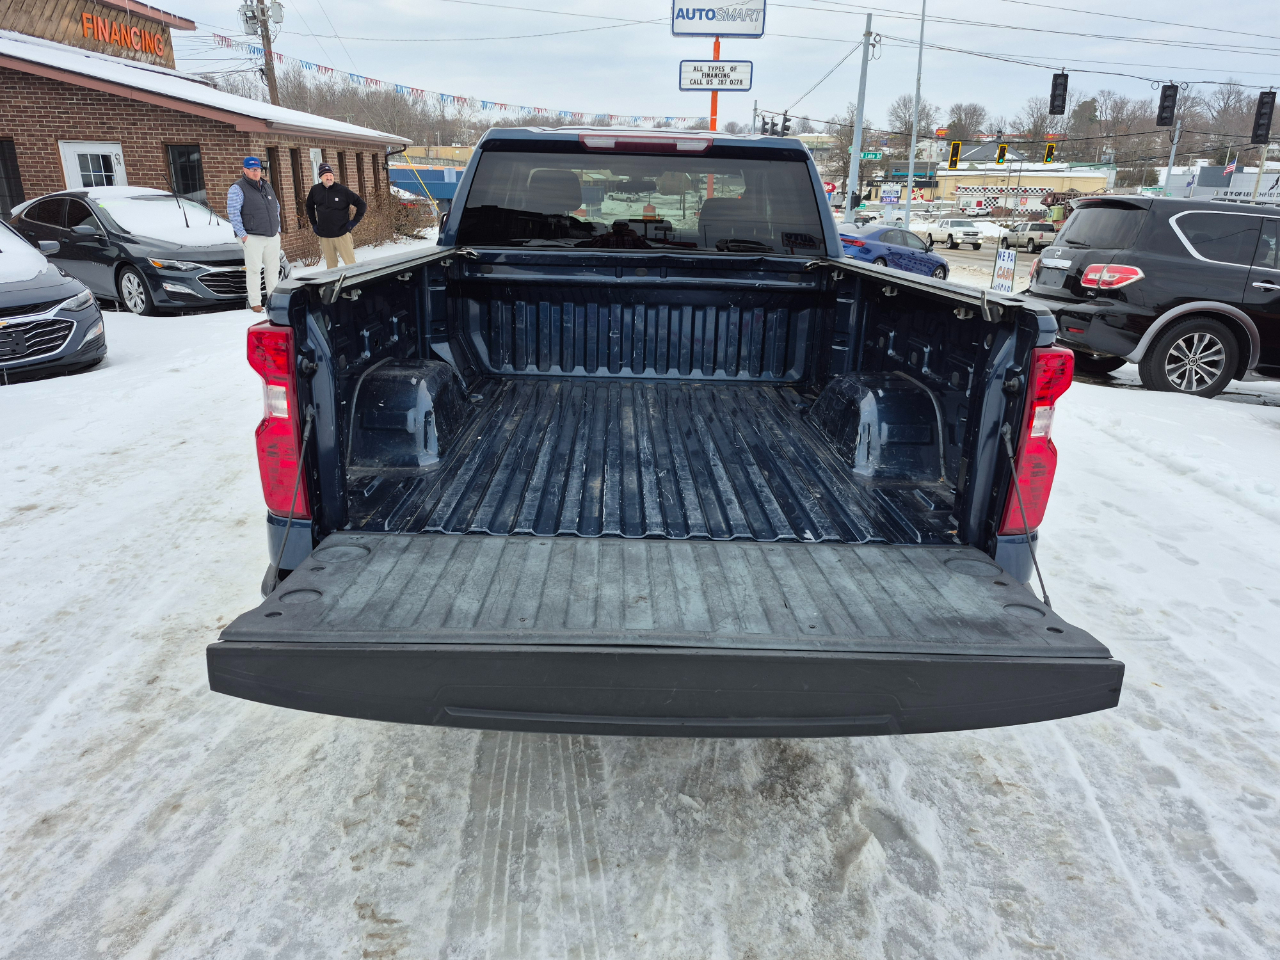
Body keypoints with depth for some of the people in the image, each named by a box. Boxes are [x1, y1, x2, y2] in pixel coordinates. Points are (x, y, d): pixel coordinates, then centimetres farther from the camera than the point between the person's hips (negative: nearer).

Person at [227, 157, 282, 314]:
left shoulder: (267, 187, 16)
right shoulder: (238, 189, -6)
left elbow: (276, 208, 25)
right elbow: (233, 213, -11)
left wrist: (277, 229, 16)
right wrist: (242, 235, -15)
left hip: (273, 237, 6)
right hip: (252, 238, -6)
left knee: (273, 268, 9)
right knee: (254, 270, -6)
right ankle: (255, 302, -3)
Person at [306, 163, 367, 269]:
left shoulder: (343, 190, -7)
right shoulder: (315, 190, 5)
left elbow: (362, 204, -1)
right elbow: (309, 206, 23)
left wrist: (354, 221, -4)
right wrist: (314, 224, 16)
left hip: (342, 234, -3)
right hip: (324, 236, 3)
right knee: (330, 266, 8)